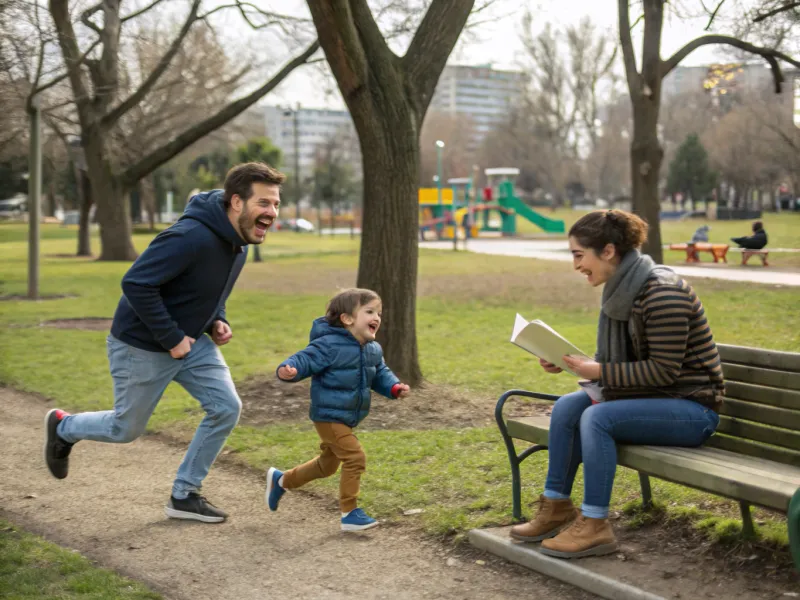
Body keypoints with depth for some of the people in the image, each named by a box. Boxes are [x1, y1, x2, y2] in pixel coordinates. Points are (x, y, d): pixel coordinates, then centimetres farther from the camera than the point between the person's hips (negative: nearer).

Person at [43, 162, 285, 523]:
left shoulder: (239, 240, -2)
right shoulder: (191, 237, -32)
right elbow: (136, 283, -33)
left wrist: (216, 321, -1)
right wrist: (171, 338, -26)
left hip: (191, 341, 8)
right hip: (143, 345, -8)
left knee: (226, 408, -3)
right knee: (126, 429, 9)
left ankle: (184, 496, 12)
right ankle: (62, 427, 41)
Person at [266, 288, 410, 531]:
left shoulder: (373, 350, 4)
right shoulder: (329, 345, -22)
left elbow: (380, 374, 14)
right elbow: (304, 360, -26)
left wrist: (395, 388, -5)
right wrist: (289, 370, -47)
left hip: (347, 419, 9)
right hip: (329, 417, -9)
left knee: (327, 465, 23)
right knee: (355, 457, -17)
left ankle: (281, 480, 44)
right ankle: (349, 513, -5)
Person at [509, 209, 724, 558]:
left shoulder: (662, 293, -22)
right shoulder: (621, 288, 5)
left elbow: (663, 370, -23)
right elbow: (613, 359, 11)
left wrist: (599, 372, -24)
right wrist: (570, 363, -5)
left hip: (691, 408, -8)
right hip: (652, 398, 9)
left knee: (597, 417, -26)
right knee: (567, 406, -6)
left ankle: (594, 526, -17)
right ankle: (556, 508, 2)